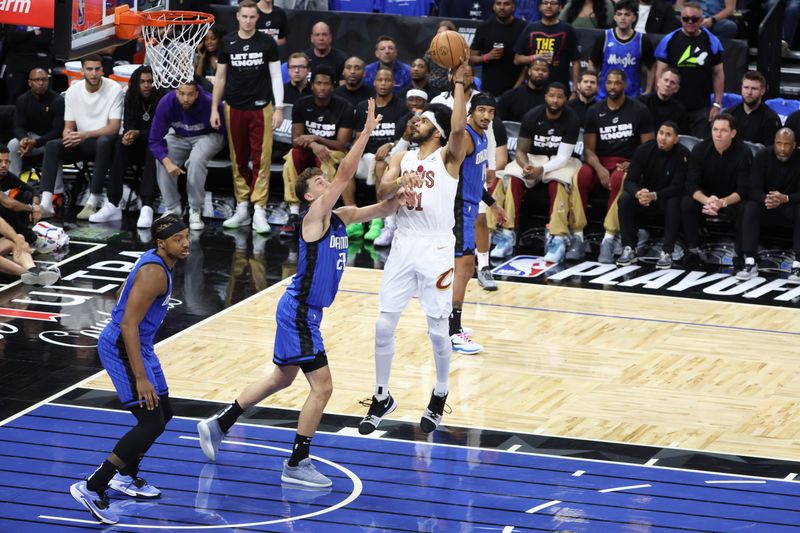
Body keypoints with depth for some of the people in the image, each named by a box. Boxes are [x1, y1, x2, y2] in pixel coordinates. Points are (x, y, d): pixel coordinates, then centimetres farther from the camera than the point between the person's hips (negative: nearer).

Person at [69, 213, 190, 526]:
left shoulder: (155, 262, 8)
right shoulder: (154, 273, -23)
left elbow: (126, 298, 23)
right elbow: (128, 325, -27)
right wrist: (140, 377, -29)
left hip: (138, 346, 10)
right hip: (122, 348, -10)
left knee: (163, 413, 20)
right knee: (151, 423, -15)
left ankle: (126, 477, 34)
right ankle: (91, 488, -17)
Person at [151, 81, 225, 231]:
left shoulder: (210, 104, -32)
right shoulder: (166, 104, -25)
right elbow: (155, 140, -23)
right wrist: (168, 162, -36)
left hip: (208, 136, -3)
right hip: (179, 137, 3)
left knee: (196, 159, -35)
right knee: (161, 160, -25)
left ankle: (196, 212, -21)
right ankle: (172, 210, -10)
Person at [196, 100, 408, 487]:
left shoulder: (341, 218, 8)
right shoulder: (315, 216, -16)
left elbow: (381, 209, 10)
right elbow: (345, 175, -24)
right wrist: (366, 131, -24)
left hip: (305, 312, 10)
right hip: (299, 312, -10)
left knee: (282, 378, 22)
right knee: (322, 386, -10)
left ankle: (218, 426, 34)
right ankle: (296, 465, -3)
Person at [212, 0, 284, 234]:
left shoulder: (267, 43, 1)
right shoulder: (227, 43, 6)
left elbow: (276, 76, 3)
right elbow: (220, 77, 11)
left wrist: (279, 107, -4)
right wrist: (214, 109, 6)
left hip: (261, 107, -2)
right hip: (234, 108, 2)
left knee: (261, 159, -7)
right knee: (238, 160, 5)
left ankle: (259, 211, -6)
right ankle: (242, 208, 12)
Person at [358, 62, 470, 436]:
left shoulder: (448, 157, -3)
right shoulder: (402, 157, 12)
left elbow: (459, 128, -24)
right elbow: (382, 192, -2)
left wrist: (459, 83, -23)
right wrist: (400, 183, -22)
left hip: (436, 251, -4)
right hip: (403, 247, 5)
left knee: (437, 330, 0)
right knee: (384, 325, 2)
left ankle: (439, 396, 21)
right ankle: (382, 398, 15)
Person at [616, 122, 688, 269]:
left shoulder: (682, 154, -16)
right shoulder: (644, 150, -9)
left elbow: (678, 187, -22)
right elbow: (629, 181, -13)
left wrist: (654, 196, -38)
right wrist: (638, 193, -37)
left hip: (667, 198, -2)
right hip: (644, 203, 2)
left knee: (675, 202, -35)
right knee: (625, 198, -25)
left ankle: (666, 253, -31)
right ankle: (629, 250, -21)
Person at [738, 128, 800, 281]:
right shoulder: (762, 157, -9)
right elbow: (754, 188, -16)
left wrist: (785, 198, -40)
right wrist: (765, 199, -40)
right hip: (766, 207, 1)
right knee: (750, 207, -30)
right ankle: (750, 263, -33)